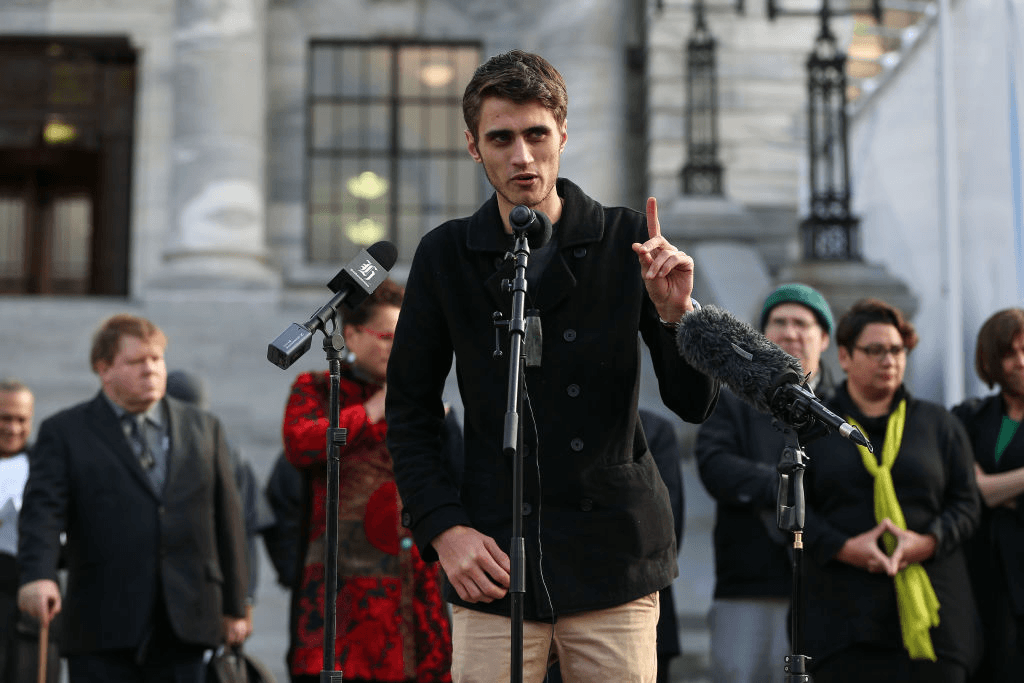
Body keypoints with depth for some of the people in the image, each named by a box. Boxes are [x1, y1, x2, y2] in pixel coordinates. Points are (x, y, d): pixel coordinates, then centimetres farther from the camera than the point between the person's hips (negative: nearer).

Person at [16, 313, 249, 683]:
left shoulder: (204, 428, 13)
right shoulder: (64, 432, 4)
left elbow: (226, 517, 13)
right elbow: (42, 511, -9)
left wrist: (234, 606, 11)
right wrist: (38, 576, -28)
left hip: (184, 625, 2)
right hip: (102, 632, -2)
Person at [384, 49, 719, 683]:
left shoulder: (626, 242, 2)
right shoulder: (446, 256, 4)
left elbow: (696, 404, 3)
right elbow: (410, 413, 9)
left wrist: (676, 314, -16)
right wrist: (443, 528, -3)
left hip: (615, 557, 0)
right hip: (493, 559, 0)